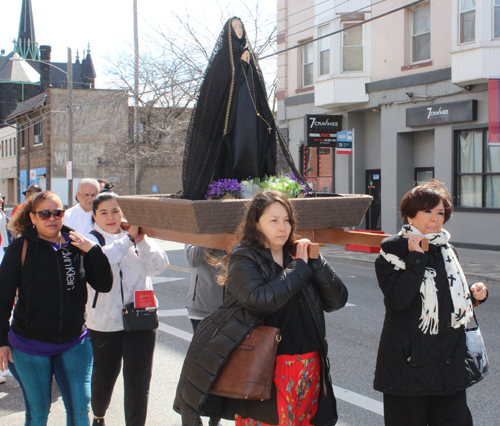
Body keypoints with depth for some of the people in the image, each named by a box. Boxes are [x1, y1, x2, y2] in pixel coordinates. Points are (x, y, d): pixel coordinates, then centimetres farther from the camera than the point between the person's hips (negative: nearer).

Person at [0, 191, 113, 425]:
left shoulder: (77, 246, 1)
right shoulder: (21, 248, -6)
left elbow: (104, 285, 1)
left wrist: (94, 251, -11)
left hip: (74, 343, 2)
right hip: (30, 346, -2)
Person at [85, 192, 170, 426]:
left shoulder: (137, 237, 6)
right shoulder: (91, 240, -2)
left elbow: (159, 266, -6)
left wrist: (142, 240, -20)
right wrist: (128, 239, -22)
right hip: (104, 324, -1)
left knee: (138, 382, -2)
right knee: (103, 379, 16)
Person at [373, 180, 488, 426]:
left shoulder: (446, 251, 12)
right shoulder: (393, 252, -6)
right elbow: (399, 300, -21)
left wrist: (474, 297, 3)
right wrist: (416, 258, -22)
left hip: (449, 363, 5)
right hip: (410, 361, -5)